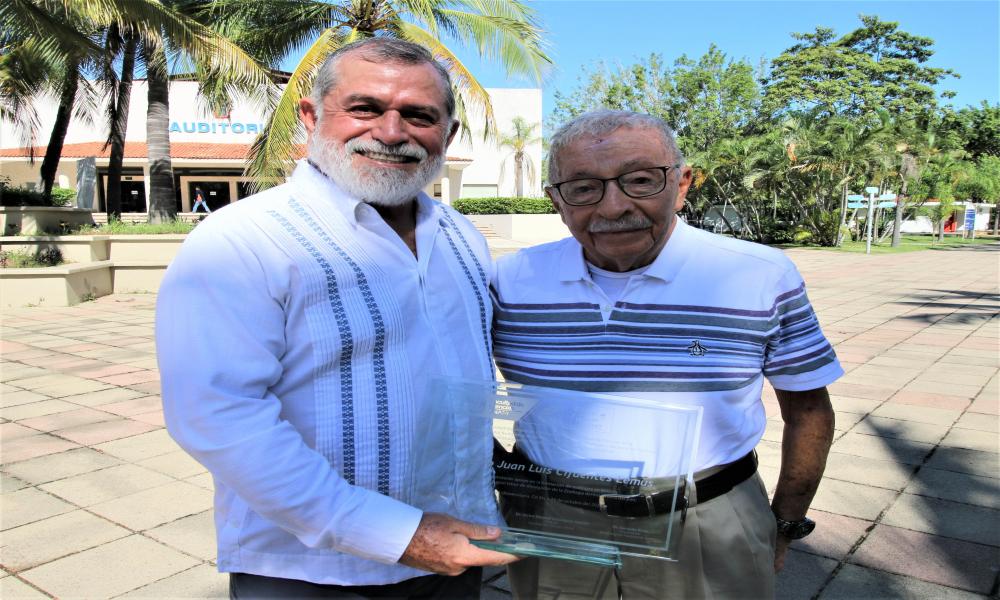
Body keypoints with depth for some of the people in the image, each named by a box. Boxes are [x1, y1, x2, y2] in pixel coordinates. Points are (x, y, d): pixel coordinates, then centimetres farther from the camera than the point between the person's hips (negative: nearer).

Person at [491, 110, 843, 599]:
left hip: (707, 532, -1)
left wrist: (786, 525, 4)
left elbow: (807, 408, -1)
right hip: (549, 524, 2)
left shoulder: (763, 277, -11)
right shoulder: (511, 279, -7)